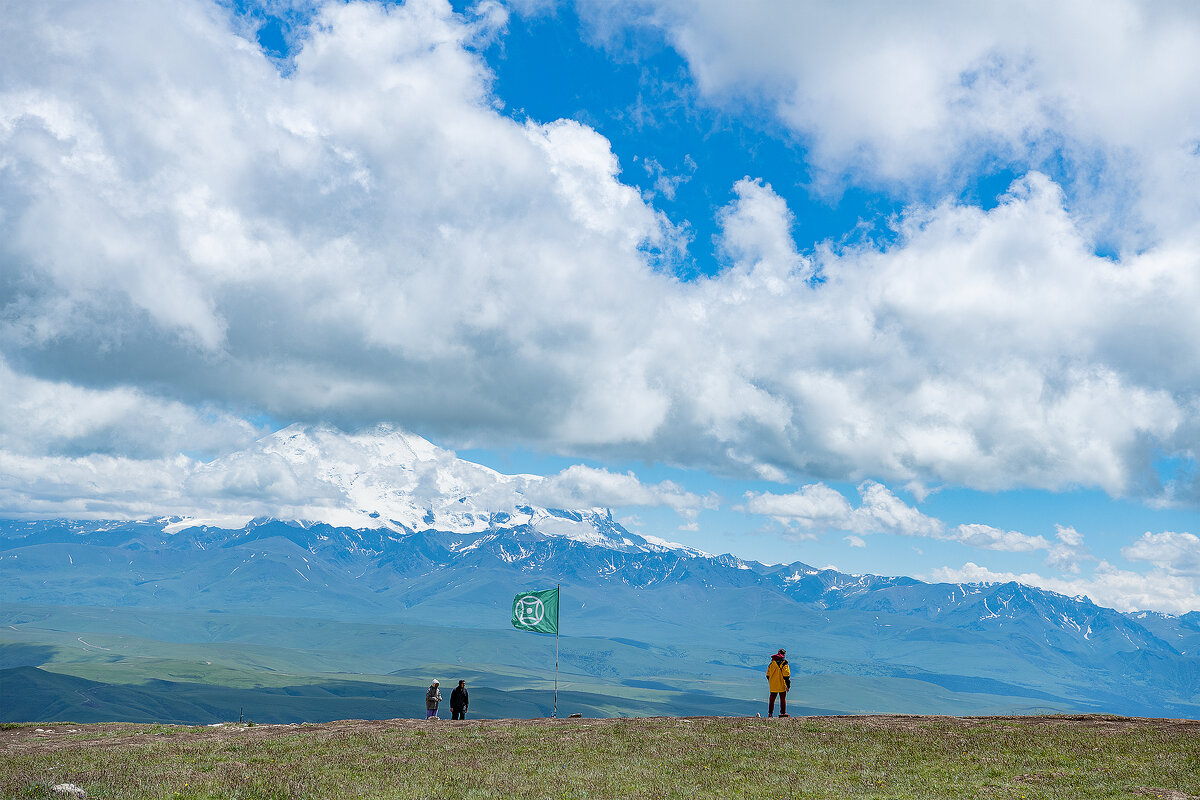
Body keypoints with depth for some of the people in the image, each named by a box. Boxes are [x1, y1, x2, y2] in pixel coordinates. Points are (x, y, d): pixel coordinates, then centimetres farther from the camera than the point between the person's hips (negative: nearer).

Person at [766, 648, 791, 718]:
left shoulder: (772, 662, 7)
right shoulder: (784, 662, -10)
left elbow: (768, 675, 13)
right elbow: (786, 675, -13)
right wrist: (788, 685, -9)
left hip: (772, 684, 4)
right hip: (781, 684, -4)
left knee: (772, 699, 11)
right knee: (783, 699, 8)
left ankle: (770, 713, 11)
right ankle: (783, 712, 10)